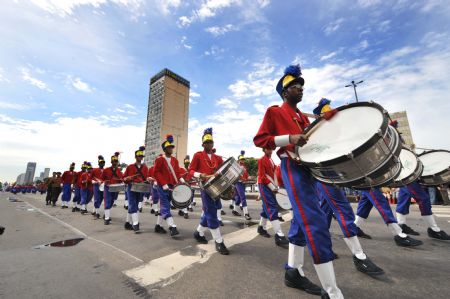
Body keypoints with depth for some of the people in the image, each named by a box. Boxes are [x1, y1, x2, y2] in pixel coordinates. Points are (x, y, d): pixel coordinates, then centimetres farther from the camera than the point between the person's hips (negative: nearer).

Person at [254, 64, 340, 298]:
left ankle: (294, 272, 26)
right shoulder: (274, 111, 2)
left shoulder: (302, 116, 26)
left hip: (308, 167, 9)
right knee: (316, 223, -14)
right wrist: (289, 138, -19)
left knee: (302, 220, 11)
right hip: (293, 168, -9)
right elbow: (259, 139, -7)